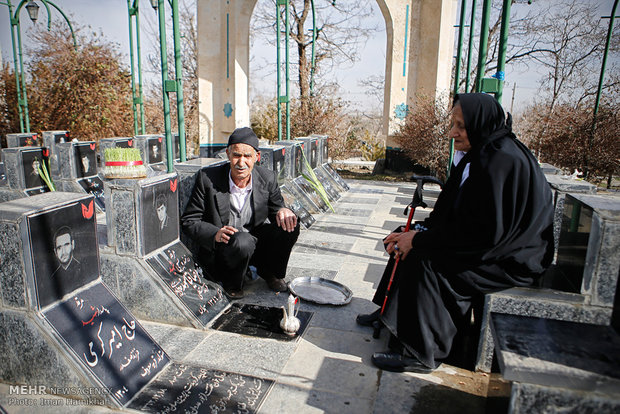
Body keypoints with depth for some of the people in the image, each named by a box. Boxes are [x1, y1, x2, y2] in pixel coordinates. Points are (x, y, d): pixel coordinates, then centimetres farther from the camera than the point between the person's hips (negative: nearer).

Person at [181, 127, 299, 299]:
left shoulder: (267, 178, -6)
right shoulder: (208, 178, -14)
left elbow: (276, 209, 7)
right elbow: (189, 221, -9)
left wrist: (283, 210, -20)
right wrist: (215, 233, -29)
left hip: (256, 243, 4)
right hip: (221, 248, -3)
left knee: (289, 225, -20)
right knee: (243, 241, -37)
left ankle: (270, 272, 6)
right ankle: (231, 282, -4)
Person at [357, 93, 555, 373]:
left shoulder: (502, 161, -25)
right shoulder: (479, 155, 5)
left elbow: (485, 232, -28)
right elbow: (452, 213, 9)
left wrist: (420, 240, -23)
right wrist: (421, 231, -6)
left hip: (509, 258, -10)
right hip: (489, 241, 10)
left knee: (425, 262, -23)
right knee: (408, 242, 4)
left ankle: (420, 354, -8)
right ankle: (388, 311, 19)